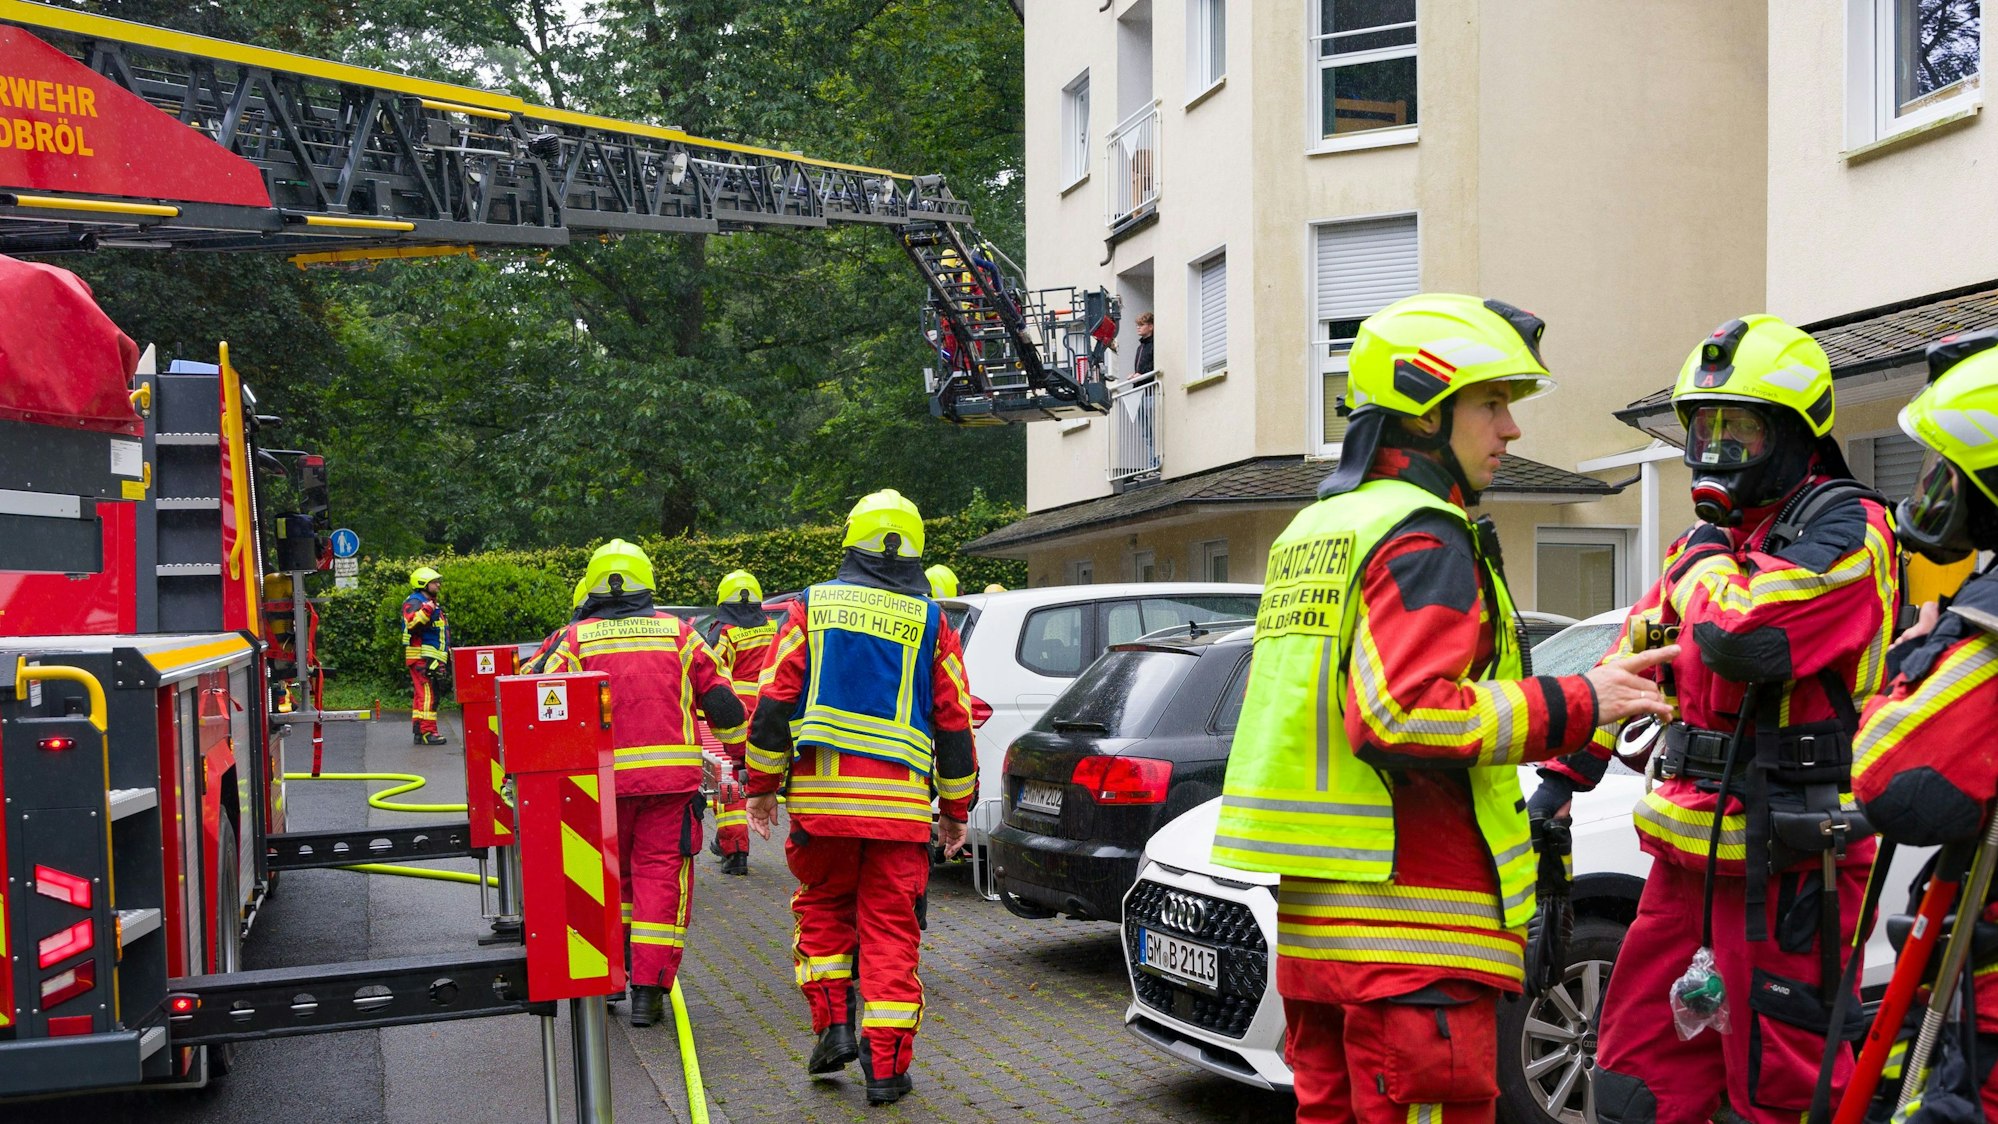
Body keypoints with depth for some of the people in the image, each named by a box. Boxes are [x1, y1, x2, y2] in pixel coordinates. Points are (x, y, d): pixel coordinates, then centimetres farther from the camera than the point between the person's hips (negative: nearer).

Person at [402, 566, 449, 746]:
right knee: (427, 694, -13)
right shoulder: (414, 602, -9)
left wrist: (448, 652, 32)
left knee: (421, 694, 12)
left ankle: (418, 731, 16)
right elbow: (412, 623, -29)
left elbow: (442, 632, 32)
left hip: (433, 657, 10)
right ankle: (427, 731, -14)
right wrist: (427, 609, -37)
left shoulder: (433, 603, 23)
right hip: (421, 656, -10)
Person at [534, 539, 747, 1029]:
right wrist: (739, 750, 24)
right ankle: (648, 989, 0)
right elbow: (721, 699, 7)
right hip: (672, 776, -1)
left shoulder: (575, 639, 4)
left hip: (602, 780, 1)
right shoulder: (678, 632, 6)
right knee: (661, 876, 4)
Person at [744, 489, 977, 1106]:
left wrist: (762, 785, 10)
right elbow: (954, 722, 7)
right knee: (890, 928, 5)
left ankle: (833, 1025, 9)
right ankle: (886, 1063, 6)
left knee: (823, 908, 19)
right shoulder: (930, 621, 6)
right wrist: (956, 808, 16)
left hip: (820, 796, 0)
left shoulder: (812, 606, 5)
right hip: (900, 801, 0)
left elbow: (775, 702, 2)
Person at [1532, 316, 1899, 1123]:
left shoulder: (1843, 530, -10)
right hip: (1689, 851, 8)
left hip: (1783, 866, -8)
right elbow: (1631, 659, 21)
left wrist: (1703, 568, -9)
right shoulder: (1710, 539, 16)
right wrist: (1563, 773, 16)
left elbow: (1747, 638, -28)